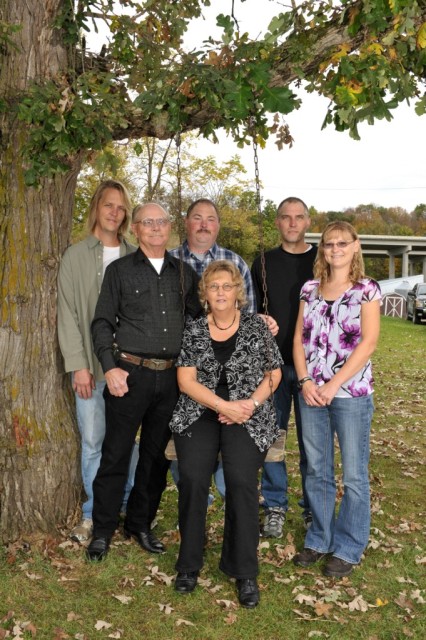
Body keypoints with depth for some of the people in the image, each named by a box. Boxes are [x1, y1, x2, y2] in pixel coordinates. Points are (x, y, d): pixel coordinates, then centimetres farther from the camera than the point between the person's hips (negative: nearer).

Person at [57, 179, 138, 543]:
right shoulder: (75, 257, 3)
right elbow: (68, 314, 0)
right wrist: (78, 364, -7)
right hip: (91, 364, -1)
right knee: (93, 441, 4)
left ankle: (130, 507, 23)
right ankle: (94, 514, 18)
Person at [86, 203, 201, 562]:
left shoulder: (184, 273, 11)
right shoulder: (120, 270, 3)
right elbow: (102, 322, 0)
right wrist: (110, 367, -11)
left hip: (170, 376, 3)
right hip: (130, 374, -3)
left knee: (156, 455, 11)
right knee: (116, 454, 2)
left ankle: (141, 525, 27)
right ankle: (103, 530, 18)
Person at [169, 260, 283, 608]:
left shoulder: (256, 326, 6)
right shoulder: (193, 330, 7)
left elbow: (274, 373, 6)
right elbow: (186, 380, 0)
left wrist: (251, 403, -10)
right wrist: (224, 406, -12)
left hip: (248, 416, -1)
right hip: (199, 413, 1)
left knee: (241, 478, -24)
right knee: (192, 476, -22)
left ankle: (244, 571, -8)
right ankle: (189, 563, -2)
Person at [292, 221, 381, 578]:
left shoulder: (367, 289, -3)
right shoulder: (310, 289, 9)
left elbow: (368, 343, -11)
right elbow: (299, 339, 8)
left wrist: (332, 386, -15)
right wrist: (305, 381, -7)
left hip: (351, 392, -4)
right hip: (311, 392, 4)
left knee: (354, 474, 5)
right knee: (317, 471, 13)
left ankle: (349, 548, 21)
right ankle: (319, 539, 29)